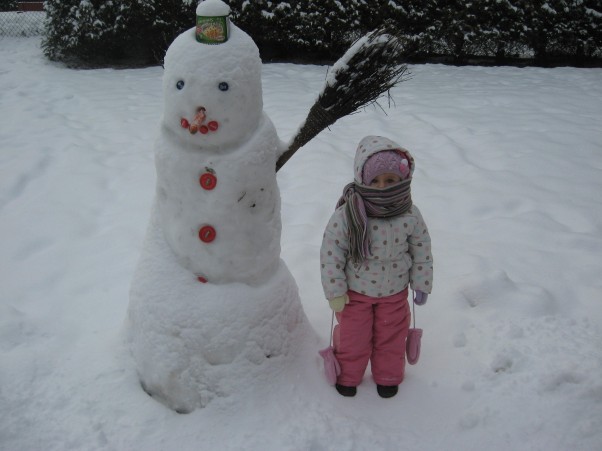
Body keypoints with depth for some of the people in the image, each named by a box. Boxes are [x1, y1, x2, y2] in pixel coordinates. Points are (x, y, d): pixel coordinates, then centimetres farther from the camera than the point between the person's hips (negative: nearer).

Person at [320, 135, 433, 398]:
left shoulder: (410, 216, -19)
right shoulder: (346, 216, -26)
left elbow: (422, 251, -4)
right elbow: (330, 255, -17)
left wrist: (421, 285, 2)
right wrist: (335, 292, -13)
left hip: (394, 292, 2)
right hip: (355, 291, -2)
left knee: (391, 336, 20)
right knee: (352, 336, 16)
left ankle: (388, 376, 46)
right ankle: (348, 375, 43)